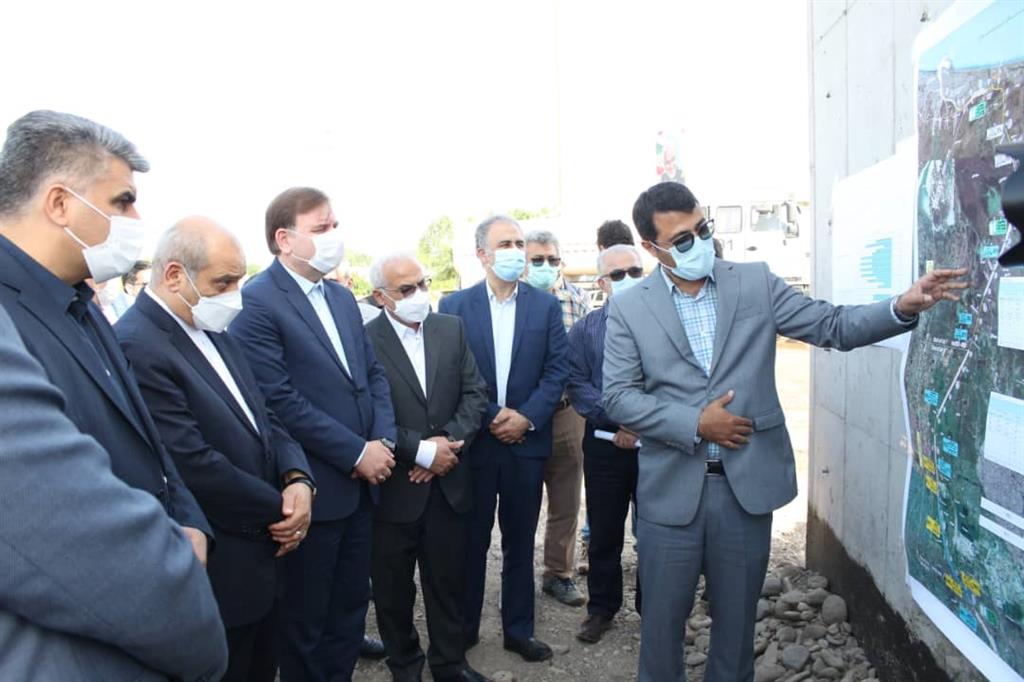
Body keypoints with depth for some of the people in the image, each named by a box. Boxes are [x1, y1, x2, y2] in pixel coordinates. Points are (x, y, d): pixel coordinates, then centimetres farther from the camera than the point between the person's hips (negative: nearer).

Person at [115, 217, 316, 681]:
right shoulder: (135, 348, -22)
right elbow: (195, 467, -26)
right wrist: (279, 510, -13)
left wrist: (298, 480, -10)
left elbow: (263, 419, 9)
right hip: (214, 573, -9)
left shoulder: (215, 334, 8)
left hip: (258, 559, 9)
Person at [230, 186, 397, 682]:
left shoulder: (342, 297, 11)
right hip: (313, 489, -7)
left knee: (351, 603, 19)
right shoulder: (256, 301, -14)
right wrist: (357, 453, -17)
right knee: (305, 616, 12)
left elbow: (373, 373, 11)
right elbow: (280, 400, -21)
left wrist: (383, 442, -5)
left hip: (362, 483, 7)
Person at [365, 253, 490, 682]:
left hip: (448, 482, 3)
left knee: (449, 582, 16)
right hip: (393, 488, -3)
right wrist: (421, 450, -16)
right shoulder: (364, 340, -11)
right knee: (394, 588, 15)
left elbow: (475, 393, 2)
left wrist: (449, 441, -12)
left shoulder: (452, 328, 4)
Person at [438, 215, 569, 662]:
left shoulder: (546, 306, 3)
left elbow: (557, 370, -1)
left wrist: (526, 417, -13)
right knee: (471, 540, 11)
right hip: (473, 441, -1)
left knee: (520, 541, 12)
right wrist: (490, 417, -12)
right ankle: (463, 630, 27)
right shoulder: (454, 305, -1)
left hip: (527, 441, 1)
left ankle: (518, 629, 26)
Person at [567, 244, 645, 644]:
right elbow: (577, 384, -2)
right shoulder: (585, 330, 7)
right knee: (604, 532, 11)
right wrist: (615, 420, -14)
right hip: (606, 444, 1)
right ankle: (601, 608, 27)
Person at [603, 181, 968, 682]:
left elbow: (833, 326, 2)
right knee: (663, 614, 13)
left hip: (747, 483, 2)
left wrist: (903, 307, -14)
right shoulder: (627, 308, -3)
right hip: (671, 488, -1)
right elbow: (618, 397, -6)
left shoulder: (755, 283, 2)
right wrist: (695, 424, -15)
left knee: (737, 615, 17)